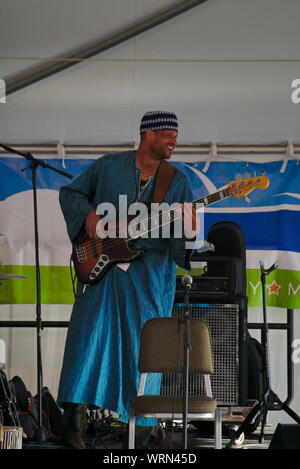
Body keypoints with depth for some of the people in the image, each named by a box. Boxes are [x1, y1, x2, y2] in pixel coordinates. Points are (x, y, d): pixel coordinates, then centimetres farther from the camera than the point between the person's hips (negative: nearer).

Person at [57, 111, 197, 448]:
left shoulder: (178, 181, 9)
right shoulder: (109, 166, 5)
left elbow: (184, 233, 5)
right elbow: (70, 192, 14)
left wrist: (189, 228, -19)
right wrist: (88, 215, -4)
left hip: (151, 271, 2)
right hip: (101, 265, -2)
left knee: (142, 346, 3)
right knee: (89, 335, -12)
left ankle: (140, 424, 15)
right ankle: (73, 423, -9)